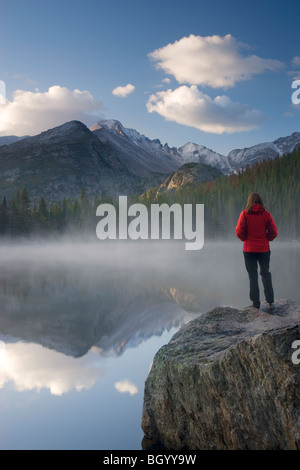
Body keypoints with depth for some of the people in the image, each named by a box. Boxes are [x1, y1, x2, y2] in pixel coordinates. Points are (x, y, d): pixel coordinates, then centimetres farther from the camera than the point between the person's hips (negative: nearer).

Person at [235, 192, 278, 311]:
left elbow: (239, 232, -9)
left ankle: (255, 303, 6)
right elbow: (274, 232, -4)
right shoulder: (266, 214, -3)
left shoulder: (245, 214, -7)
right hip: (264, 249, 1)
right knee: (265, 273, 13)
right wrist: (266, 239, 12)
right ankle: (270, 301, 4)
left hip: (249, 249, -1)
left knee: (253, 275, 7)